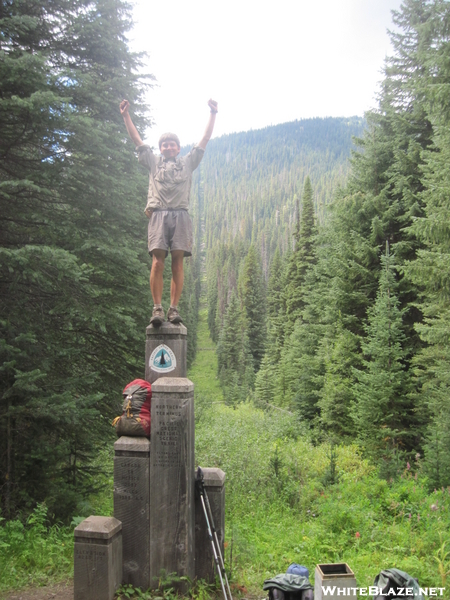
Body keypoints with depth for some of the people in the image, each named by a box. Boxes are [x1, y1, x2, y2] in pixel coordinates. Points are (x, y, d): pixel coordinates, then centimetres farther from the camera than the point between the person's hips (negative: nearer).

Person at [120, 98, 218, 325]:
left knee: (178, 261, -8)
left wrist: (213, 114, 18)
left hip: (180, 215, 0)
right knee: (157, 261, -12)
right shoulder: (153, 162, 25)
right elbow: (136, 139, 24)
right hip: (158, 214, 0)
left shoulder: (188, 162, 25)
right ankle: (157, 308, -13)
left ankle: (174, 308, -7)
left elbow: (205, 140, 22)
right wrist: (126, 115, 21)